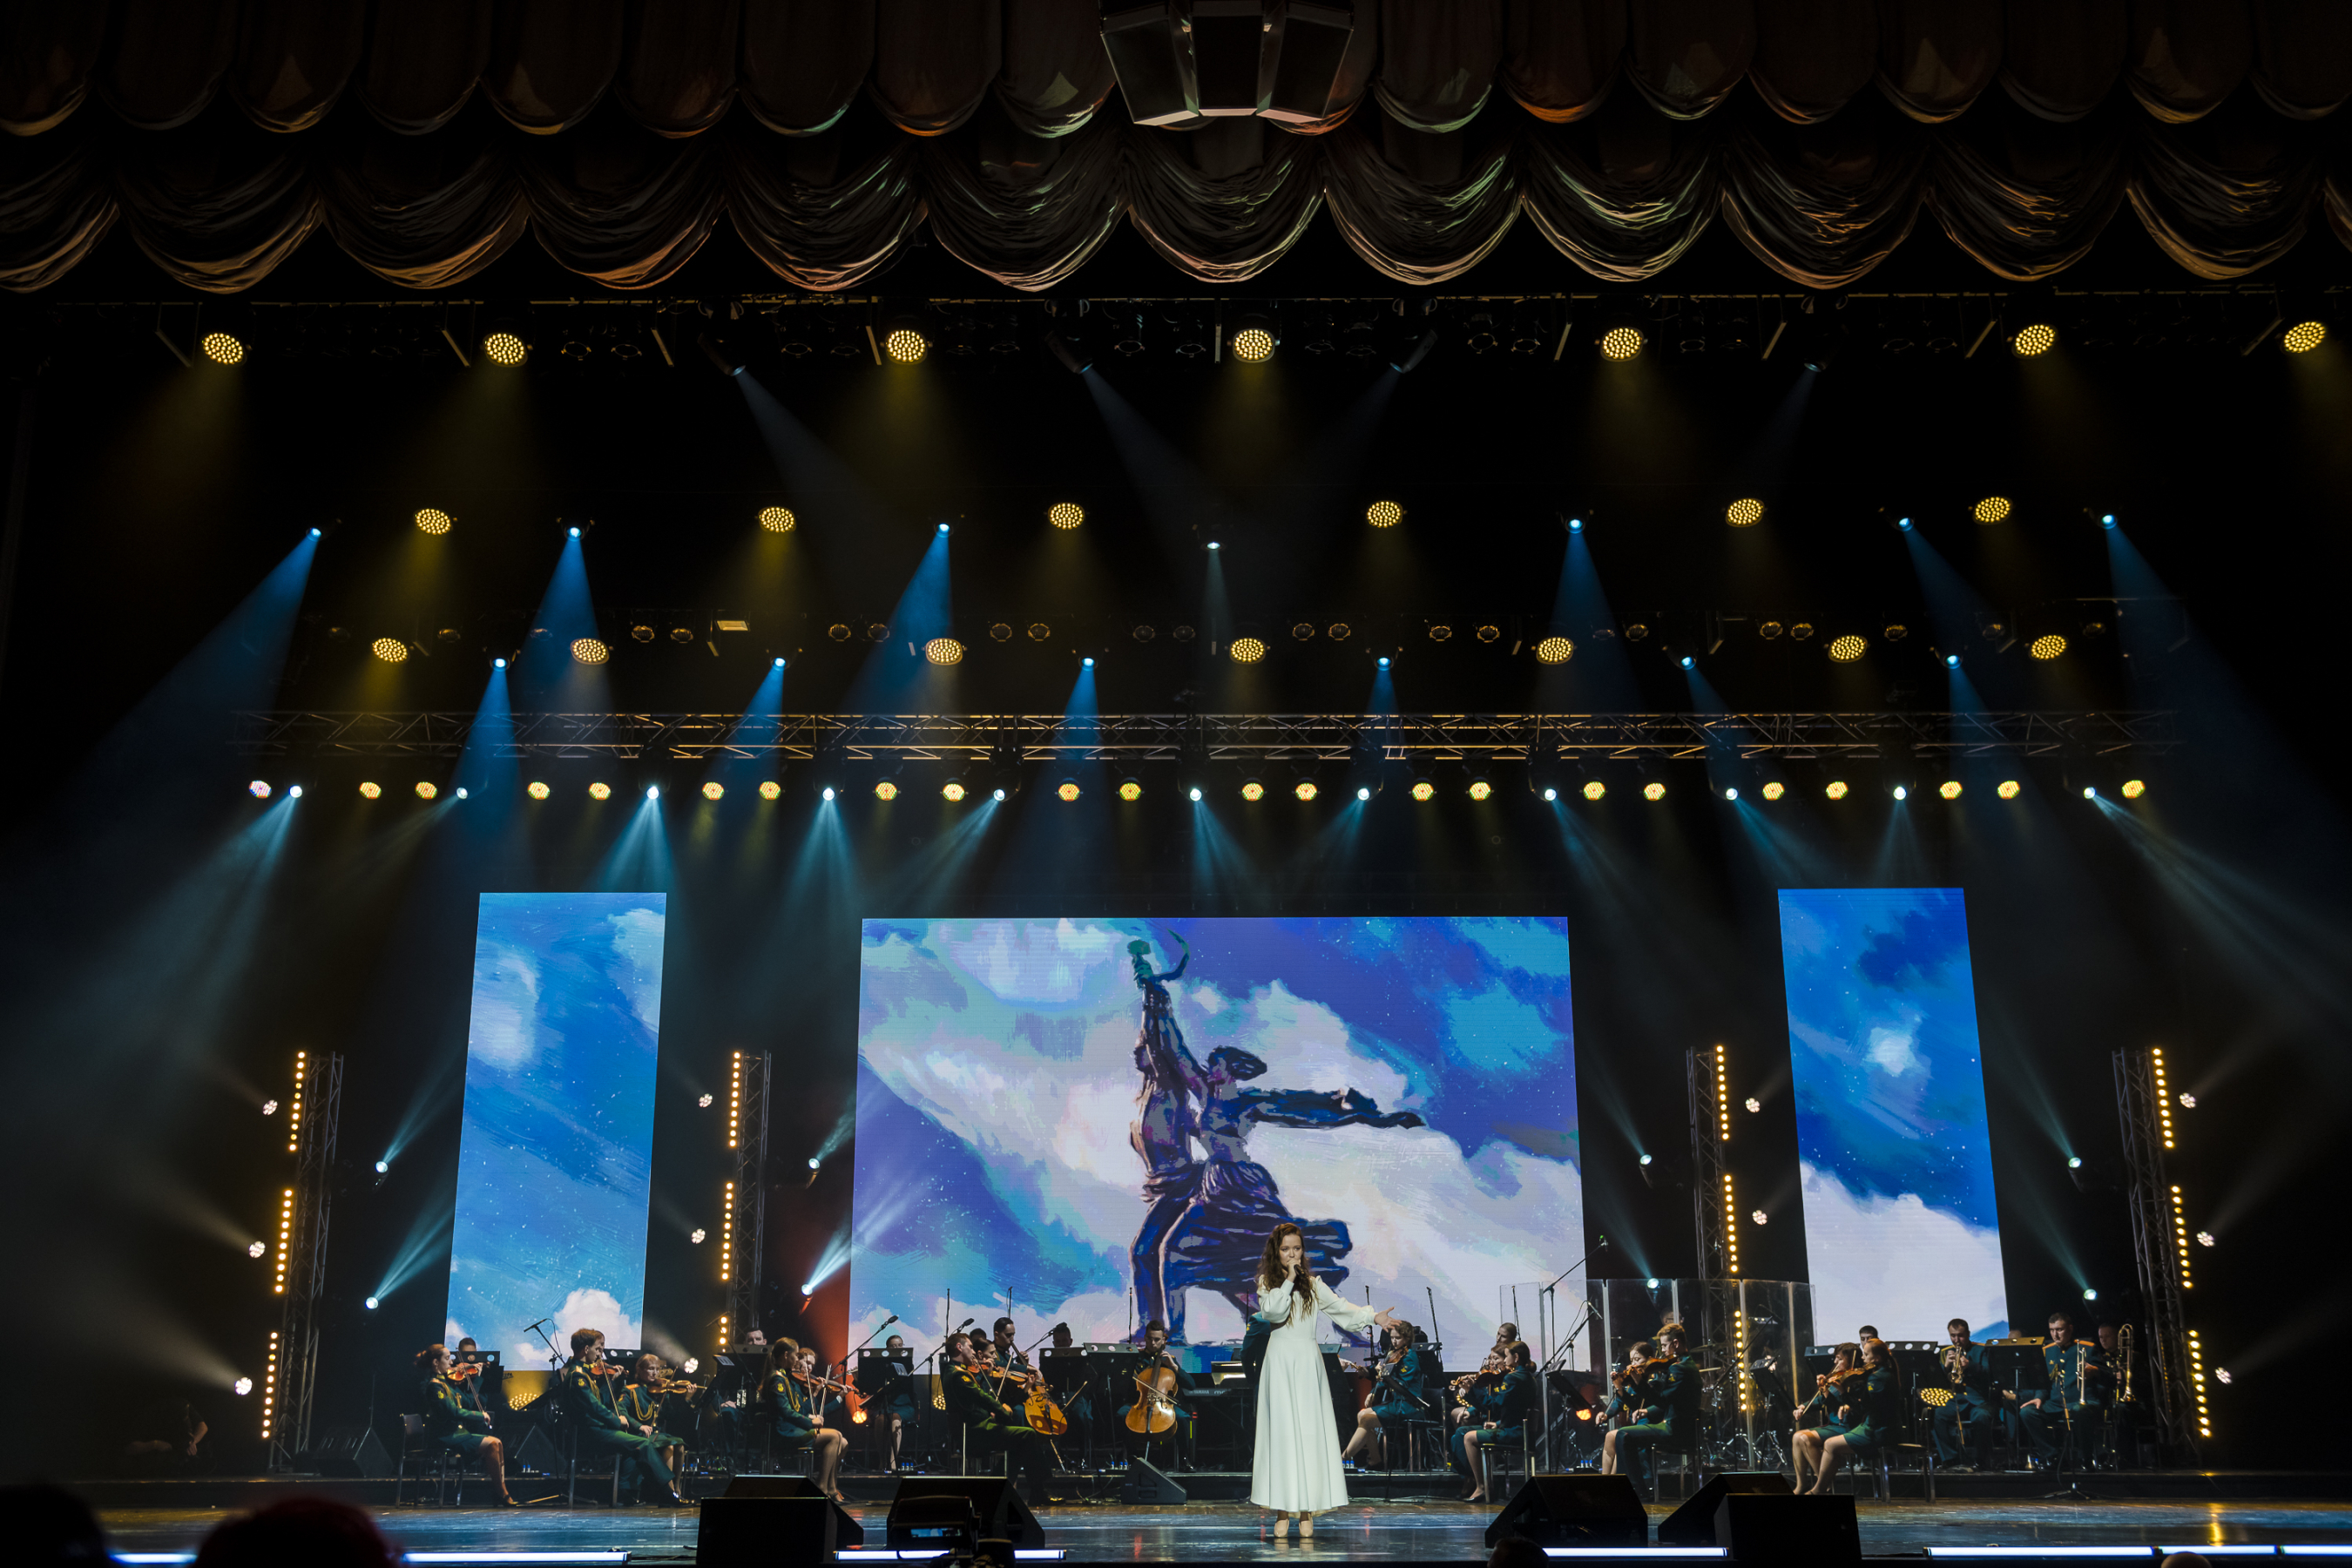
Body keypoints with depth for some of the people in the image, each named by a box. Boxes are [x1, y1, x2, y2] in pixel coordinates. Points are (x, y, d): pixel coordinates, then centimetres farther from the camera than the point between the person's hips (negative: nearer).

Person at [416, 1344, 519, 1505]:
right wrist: (481, 1416, -13)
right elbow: (454, 1412, -22)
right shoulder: (435, 1385, -14)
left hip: (457, 1432, 9)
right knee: (491, 1444, -20)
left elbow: (467, 1403, 17)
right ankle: (502, 1493, -13)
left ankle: (502, 1490, -11)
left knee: (497, 1443, -5)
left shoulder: (446, 1382, 14)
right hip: (445, 1438, -9)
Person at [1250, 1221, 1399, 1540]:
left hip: (1307, 1361, 2)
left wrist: (1373, 1316, -6)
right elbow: (1272, 1311, -12)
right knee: (1282, 1430, -5)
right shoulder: (1268, 1283, 5)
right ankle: (1283, 1509, -2)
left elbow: (1339, 1308, 6)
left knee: (1310, 1430, -4)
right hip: (1280, 1360, -1)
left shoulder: (1313, 1283, 11)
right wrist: (1288, 1280, -10)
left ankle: (1307, 1511, -2)